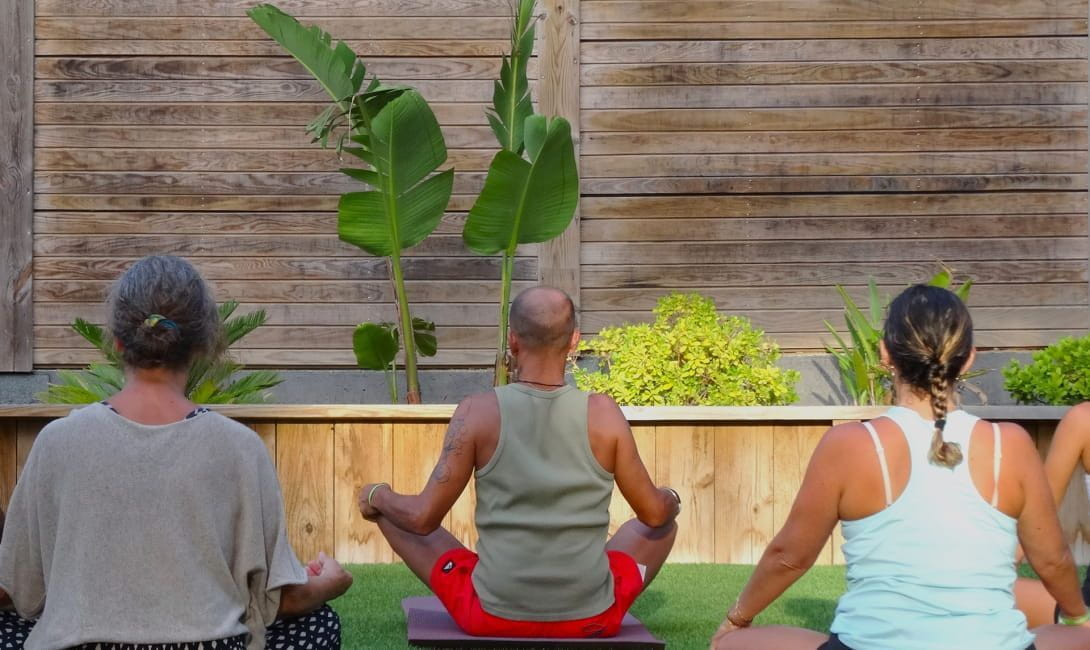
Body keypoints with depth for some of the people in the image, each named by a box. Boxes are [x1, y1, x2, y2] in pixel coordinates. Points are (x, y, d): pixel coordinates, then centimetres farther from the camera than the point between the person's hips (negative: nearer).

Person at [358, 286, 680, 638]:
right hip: (589, 617, 1)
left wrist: (377, 496, 14)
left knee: (389, 513, 23)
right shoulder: (603, 414, -8)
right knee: (665, 524, 29)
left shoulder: (478, 412, -11)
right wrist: (671, 499, 27)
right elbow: (654, 514, 2)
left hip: (494, 614, -1)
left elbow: (423, 518, -8)